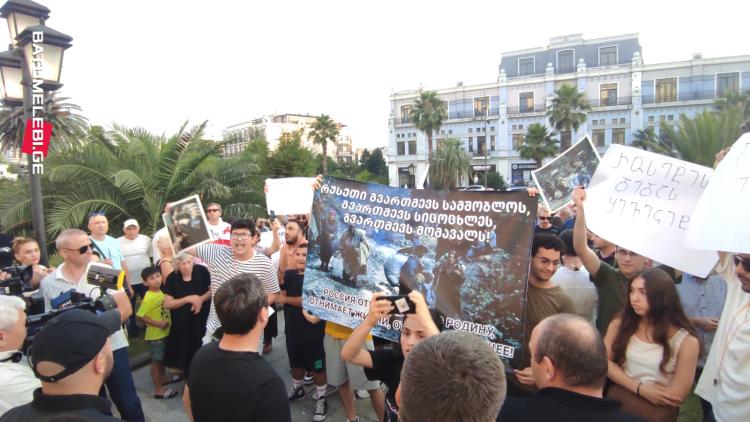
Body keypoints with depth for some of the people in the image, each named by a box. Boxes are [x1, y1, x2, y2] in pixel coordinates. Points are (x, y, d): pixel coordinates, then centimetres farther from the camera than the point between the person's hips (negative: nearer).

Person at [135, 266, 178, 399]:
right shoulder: (149, 297, -25)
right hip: (154, 334, -7)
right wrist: (158, 323, -23)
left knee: (162, 357, 25)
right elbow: (140, 315, -26)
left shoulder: (160, 292, 0)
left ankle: (163, 377, 45)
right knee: (156, 360, 5)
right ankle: (158, 390, 16)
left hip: (164, 332, 8)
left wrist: (166, 322, 3)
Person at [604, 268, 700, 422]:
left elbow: (676, 396, -12)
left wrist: (625, 385, -8)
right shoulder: (619, 324, -4)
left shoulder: (686, 341, -12)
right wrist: (640, 388, -17)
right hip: (616, 402, 2)